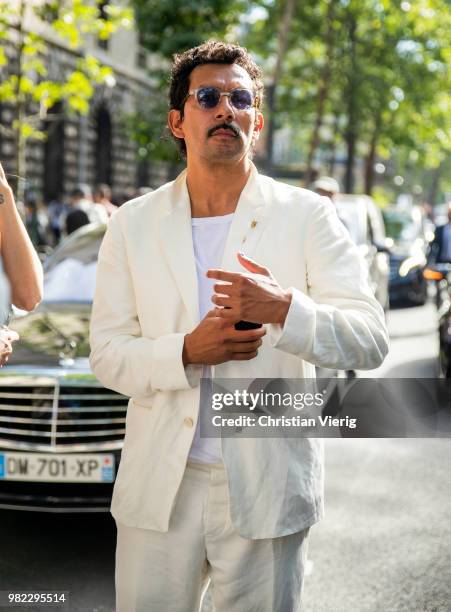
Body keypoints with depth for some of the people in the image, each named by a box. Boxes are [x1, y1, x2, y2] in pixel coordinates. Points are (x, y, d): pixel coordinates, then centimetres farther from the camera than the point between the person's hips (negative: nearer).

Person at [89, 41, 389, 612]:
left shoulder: (307, 216, -2)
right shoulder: (133, 224, 4)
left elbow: (369, 340, -8)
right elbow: (105, 354, 1)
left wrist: (284, 309, -26)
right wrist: (188, 351, -17)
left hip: (267, 486, -1)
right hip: (158, 485, 2)